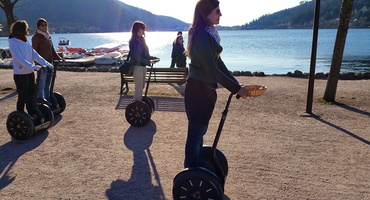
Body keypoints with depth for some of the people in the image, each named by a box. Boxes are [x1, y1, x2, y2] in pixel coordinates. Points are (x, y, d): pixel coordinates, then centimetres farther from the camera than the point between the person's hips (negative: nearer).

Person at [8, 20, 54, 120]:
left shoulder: (25, 41, 10)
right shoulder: (13, 42, -15)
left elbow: (34, 54, 7)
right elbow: (19, 59, -23)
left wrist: (46, 63, -2)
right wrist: (34, 67, -30)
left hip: (30, 73, 8)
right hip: (20, 74, -8)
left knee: (30, 95, 15)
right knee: (22, 97, 1)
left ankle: (32, 114, 27)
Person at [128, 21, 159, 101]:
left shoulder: (141, 39, 14)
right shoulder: (134, 41, -13)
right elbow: (136, 56, -19)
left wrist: (153, 58, 3)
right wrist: (149, 61, -20)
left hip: (143, 66, 9)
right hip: (137, 66, -9)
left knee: (141, 87, 13)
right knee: (138, 87, -6)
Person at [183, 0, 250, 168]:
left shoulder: (209, 34, 12)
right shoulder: (202, 36, -18)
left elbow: (218, 63, 14)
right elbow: (212, 69, -22)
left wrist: (237, 85, 9)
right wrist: (236, 88, -18)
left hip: (205, 89, 10)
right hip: (198, 90, -10)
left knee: (199, 132, 18)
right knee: (195, 134, -1)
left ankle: (197, 171, 32)